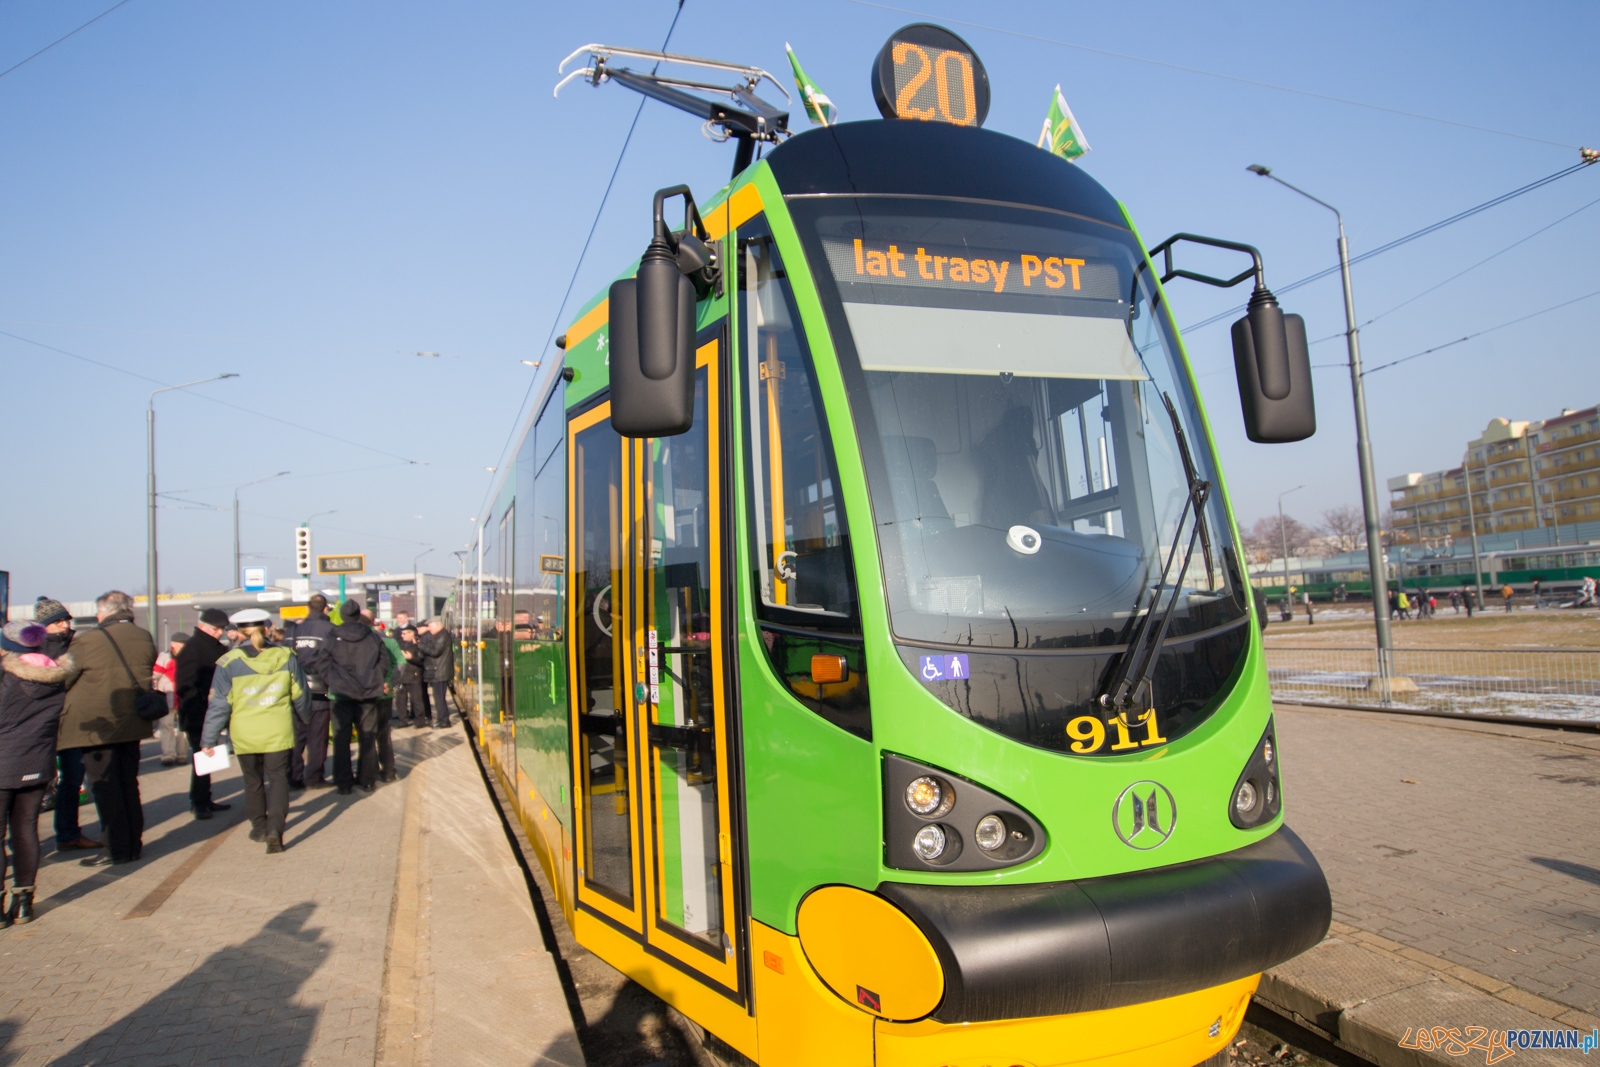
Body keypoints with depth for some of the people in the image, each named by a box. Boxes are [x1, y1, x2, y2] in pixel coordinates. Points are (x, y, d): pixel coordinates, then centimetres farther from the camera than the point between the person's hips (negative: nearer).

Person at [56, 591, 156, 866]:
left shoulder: (86, 641, -15)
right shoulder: (145, 638, 1)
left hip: (97, 726, -5)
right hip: (132, 723, 6)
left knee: (105, 789, 4)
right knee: (129, 786, 15)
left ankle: (117, 850, 8)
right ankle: (134, 845, 21)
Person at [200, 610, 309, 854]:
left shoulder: (228, 663, -6)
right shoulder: (285, 657, -2)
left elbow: (219, 705, -4)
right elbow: (300, 694, 8)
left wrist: (209, 739, 3)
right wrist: (304, 715, 27)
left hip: (245, 735, 0)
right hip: (278, 732, 0)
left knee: (253, 782, 17)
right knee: (278, 779, 5)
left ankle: (259, 827, 28)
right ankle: (275, 829, -9)